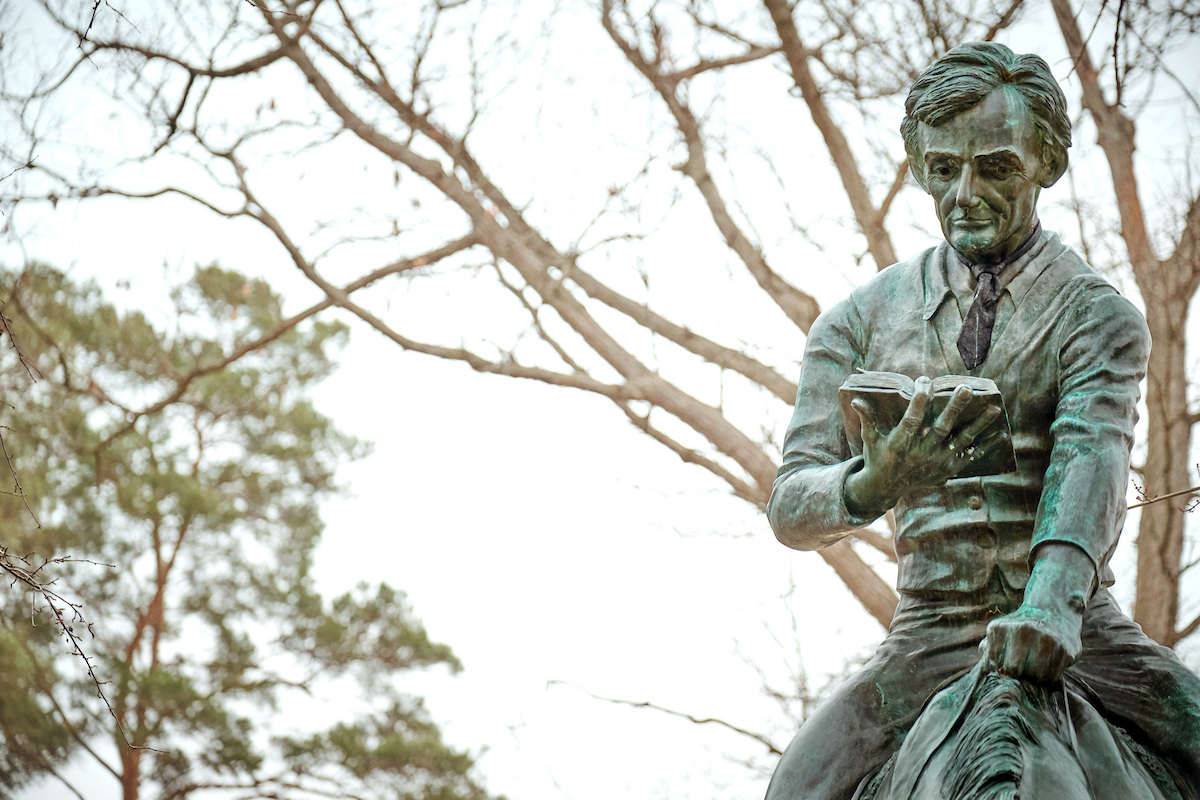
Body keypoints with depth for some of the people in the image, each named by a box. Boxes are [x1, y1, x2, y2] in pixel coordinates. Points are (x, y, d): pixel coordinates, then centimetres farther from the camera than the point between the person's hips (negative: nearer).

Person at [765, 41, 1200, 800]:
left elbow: (1090, 456, -18)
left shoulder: (1100, 315, 1)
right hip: (929, 633, 1)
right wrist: (872, 486, -27)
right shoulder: (859, 321, 6)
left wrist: (1053, 601, -39)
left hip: (1081, 630, 0)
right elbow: (791, 506, -1)